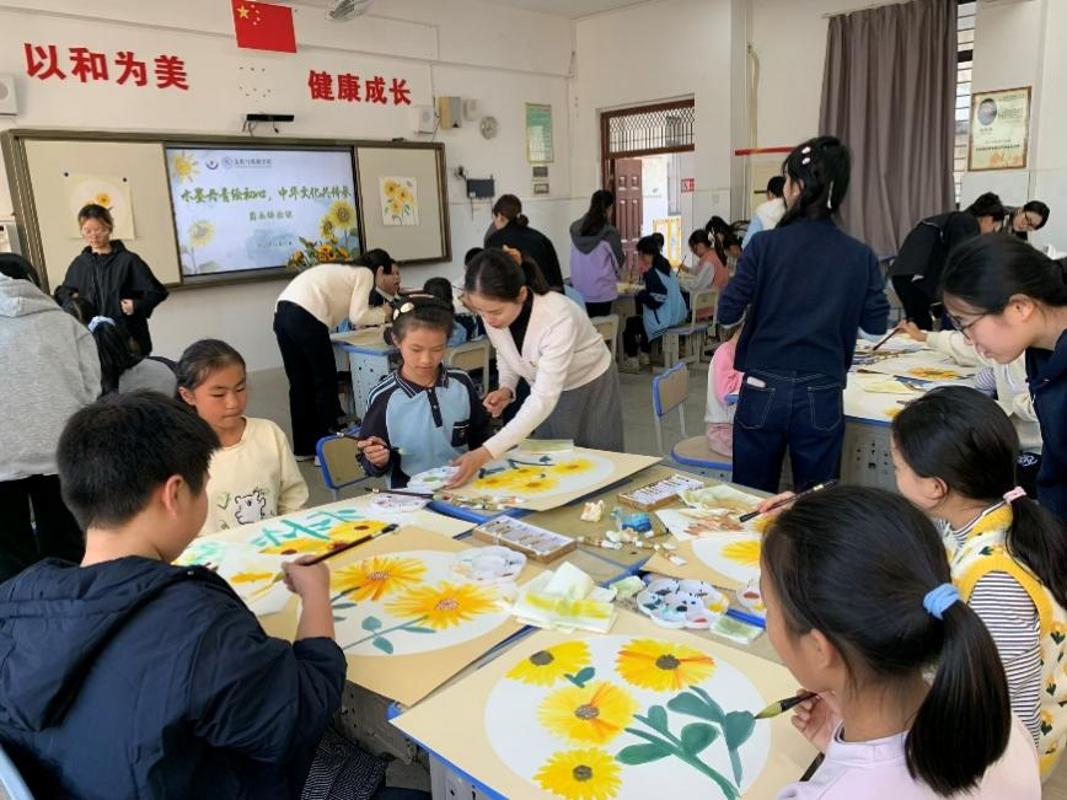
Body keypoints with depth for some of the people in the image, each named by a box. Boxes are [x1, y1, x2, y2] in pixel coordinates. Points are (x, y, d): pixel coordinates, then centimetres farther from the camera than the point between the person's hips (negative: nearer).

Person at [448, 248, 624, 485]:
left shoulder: (557, 318, -38)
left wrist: (487, 452, -47)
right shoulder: (493, 312, -20)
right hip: (546, 390, 5)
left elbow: (544, 400, -40)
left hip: (591, 387, -5)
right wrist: (506, 388, -20)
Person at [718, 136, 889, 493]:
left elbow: (727, 313, -7)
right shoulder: (859, 255, -2)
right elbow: (876, 323, 6)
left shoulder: (764, 245, -8)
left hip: (763, 390, -1)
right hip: (821, 396, 1)